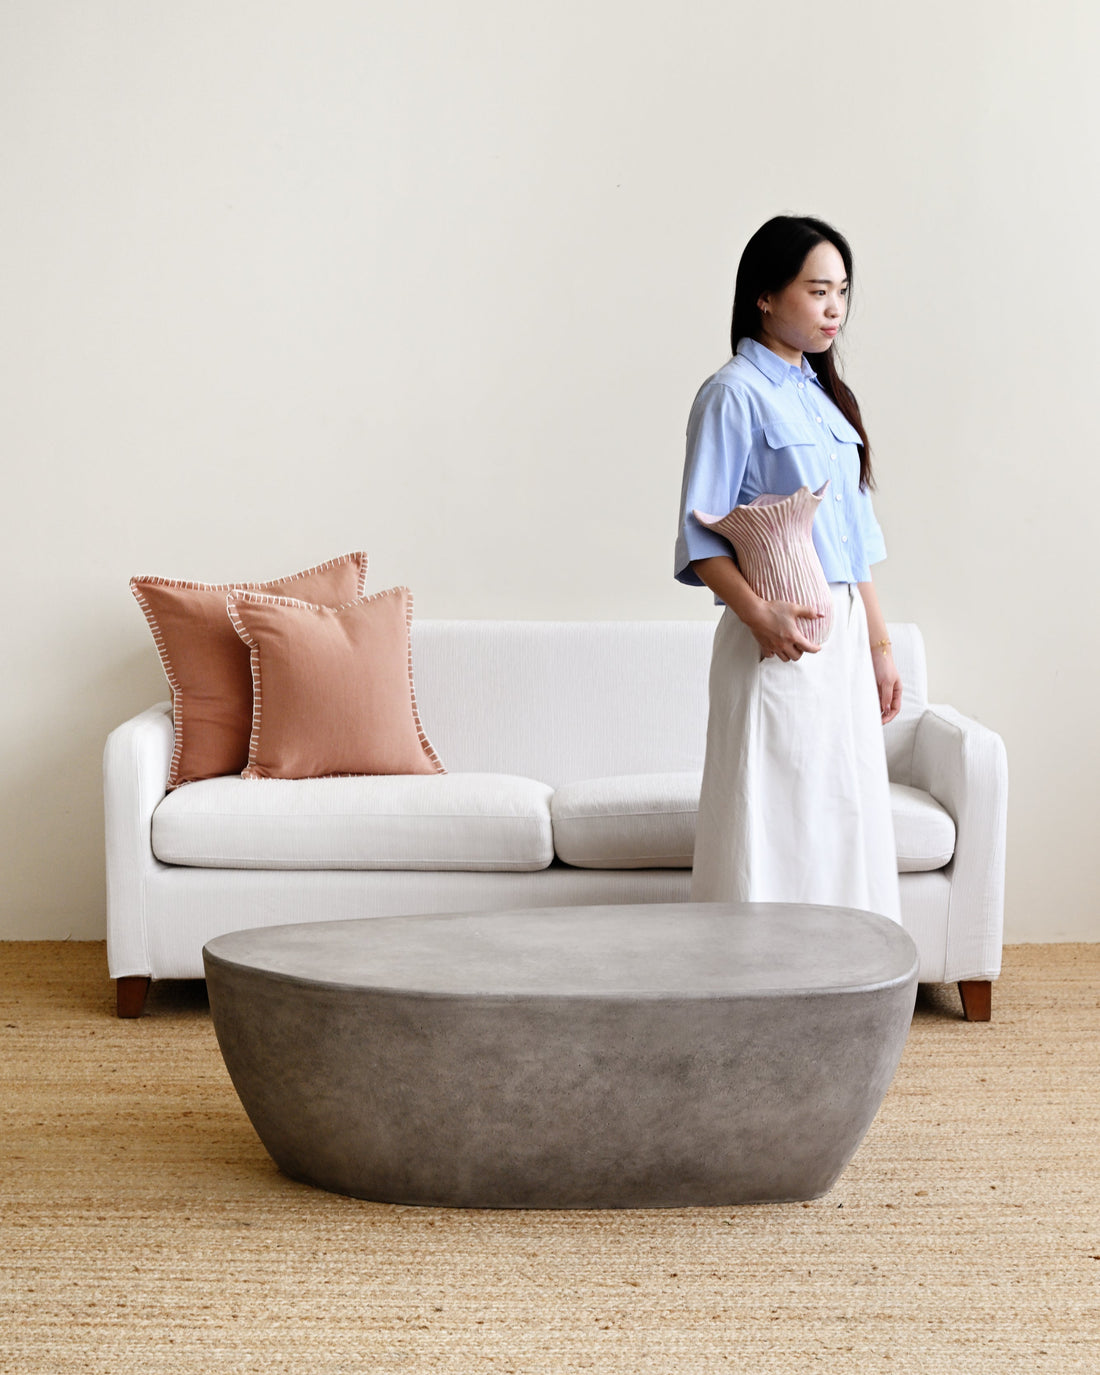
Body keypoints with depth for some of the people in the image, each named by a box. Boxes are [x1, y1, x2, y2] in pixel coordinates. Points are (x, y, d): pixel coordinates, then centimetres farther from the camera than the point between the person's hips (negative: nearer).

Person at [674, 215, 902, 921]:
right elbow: (701, 537, -14)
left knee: (845, 816, 10)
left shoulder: (826, 396, 16)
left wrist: (880, 644, 17)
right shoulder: (735, 394, -8)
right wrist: (760, 615, -27)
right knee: (775, 819, -6)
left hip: (843, 635, 8)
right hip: (778, 640, -8)